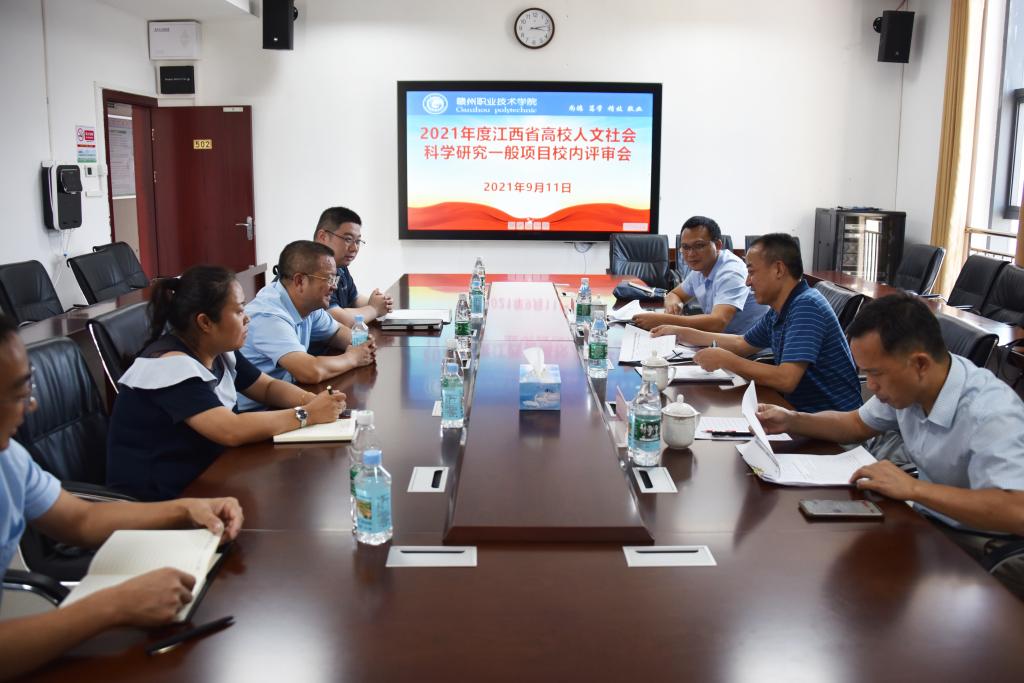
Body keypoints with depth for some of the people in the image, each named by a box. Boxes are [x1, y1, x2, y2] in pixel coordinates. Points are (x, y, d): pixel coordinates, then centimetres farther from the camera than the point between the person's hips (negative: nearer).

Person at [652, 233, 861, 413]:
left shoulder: (806, 306, -21)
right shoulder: (777, 312, 7)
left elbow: (786, 379, -29)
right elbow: (742, 344, 24)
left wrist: (724, 360, -19)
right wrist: (680, 333, 20)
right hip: (800, 409, 8)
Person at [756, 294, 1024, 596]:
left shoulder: (991, 413, -29)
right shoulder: (906, 384, -5)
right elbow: (858, 424, 15)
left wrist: (913, 488, -36)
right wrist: (791, 421, 0)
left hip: (984, 549, -7)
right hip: (929, 524, 7)